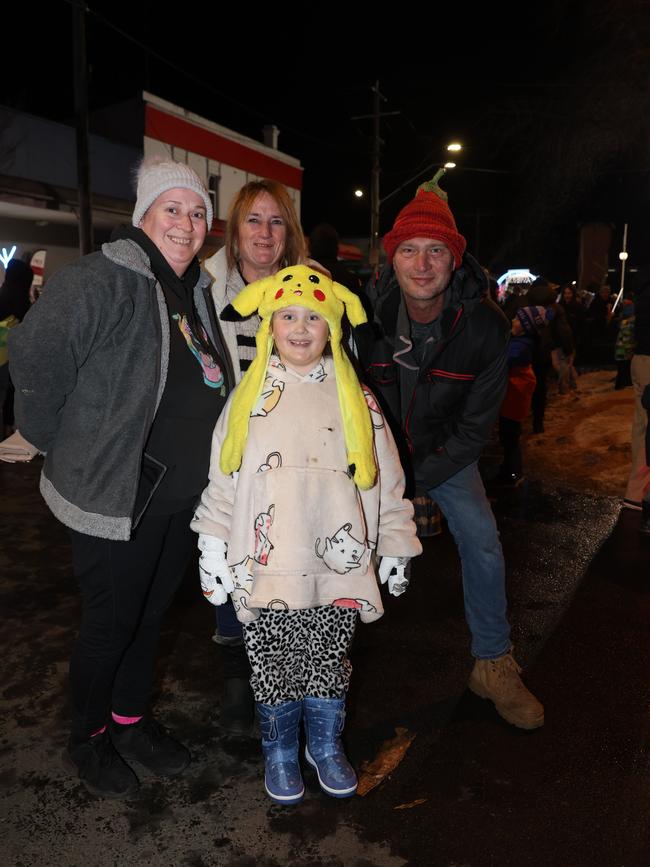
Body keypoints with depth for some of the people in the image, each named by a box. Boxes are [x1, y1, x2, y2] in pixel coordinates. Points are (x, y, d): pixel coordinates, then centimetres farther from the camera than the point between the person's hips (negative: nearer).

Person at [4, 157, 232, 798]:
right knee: (110, 626, 10)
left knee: (149, 617, 21)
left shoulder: (197, 293, 8)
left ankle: (131, 719, 43)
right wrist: (64, 449, -13)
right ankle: (87, 739, 35)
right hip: (116, 499, -7)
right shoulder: (101, 281, -19)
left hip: (182, 499, 8)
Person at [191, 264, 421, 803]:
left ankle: (326, 746, 39)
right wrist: (213, 553, 1)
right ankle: (279, 752, 36)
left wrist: (396, 547, 7)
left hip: (337, 562, 1)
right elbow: (222, 480, 3)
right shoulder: (250, 397, 2)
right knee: (274, 664, 11)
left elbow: (386, 477, 7)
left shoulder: (355, 399, 3)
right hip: (268, 563, 0)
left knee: (331, 661, 14)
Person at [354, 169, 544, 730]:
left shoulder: (486, 325, -19)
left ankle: (494, 665, 14)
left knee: (483, 543, -8)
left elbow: (477, 423, -13)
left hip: (444, 449, 1)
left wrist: (416, 477, -18)